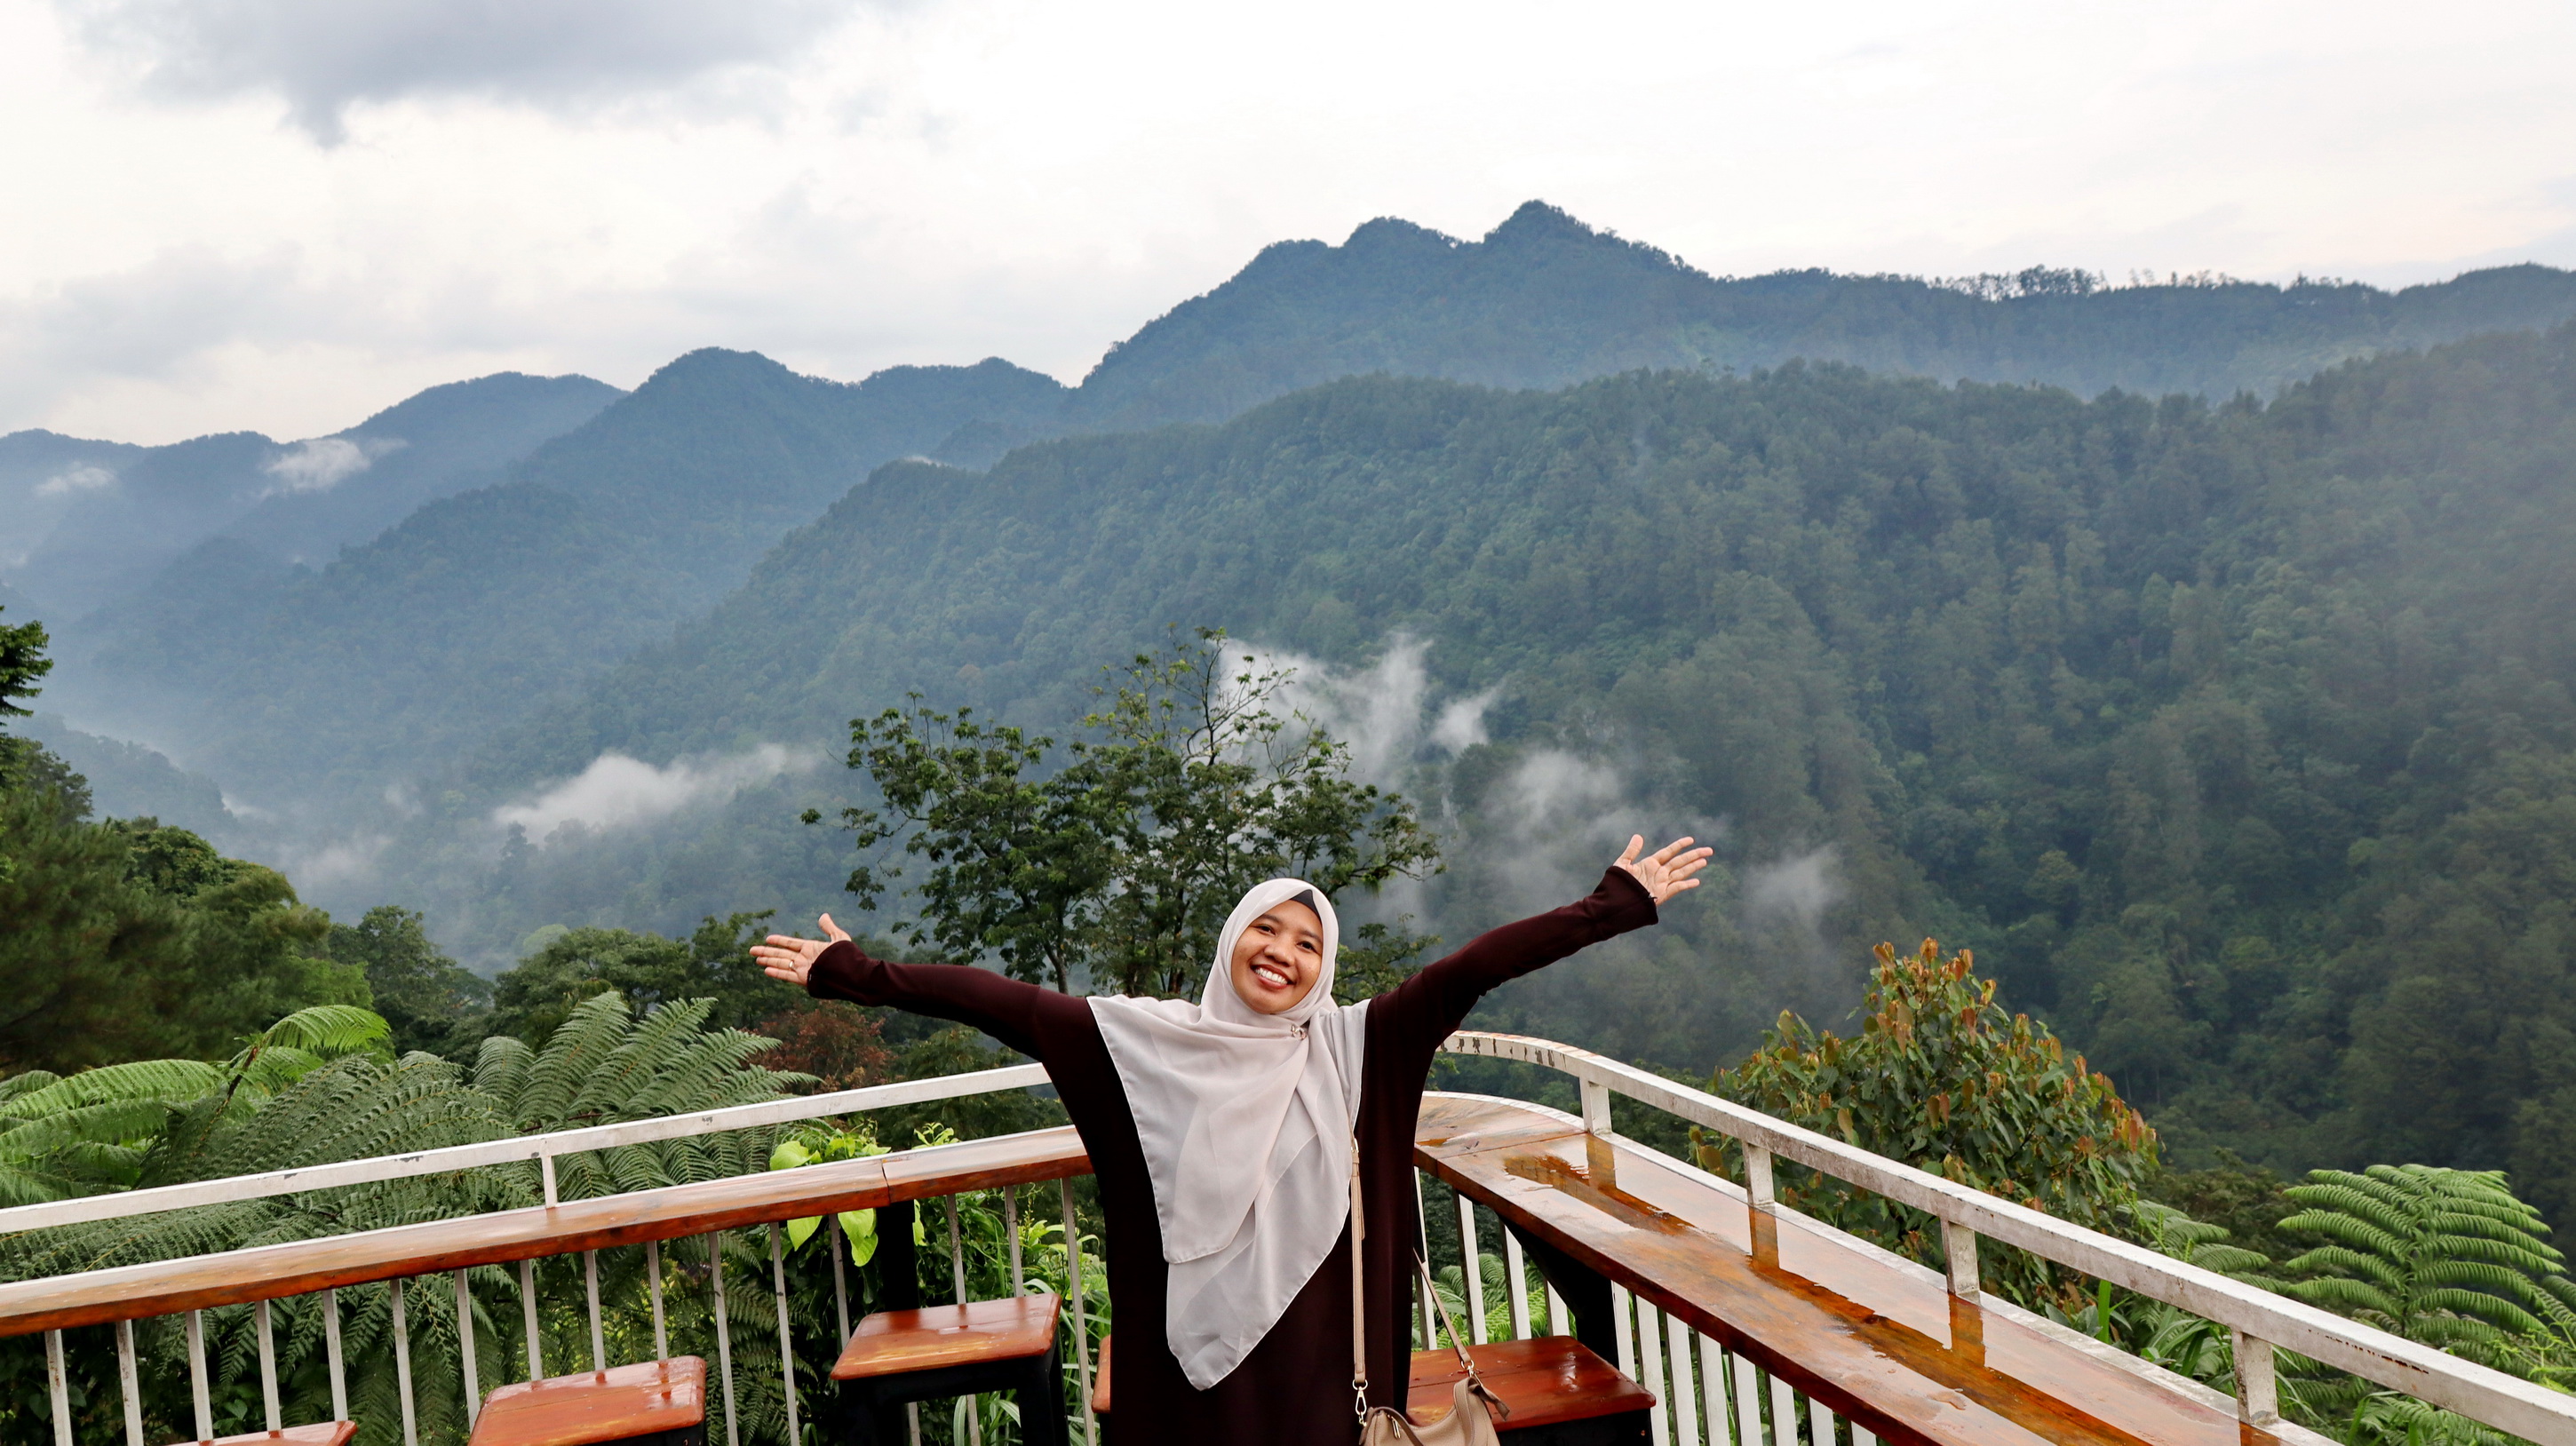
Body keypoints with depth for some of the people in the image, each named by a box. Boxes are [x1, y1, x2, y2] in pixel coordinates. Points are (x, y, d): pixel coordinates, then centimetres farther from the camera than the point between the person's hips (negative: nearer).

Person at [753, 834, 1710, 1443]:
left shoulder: (1354, 1047, -2)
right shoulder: (1147, 1043, -1)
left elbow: (1479, 964, -7)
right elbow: (1008, 1004, -6)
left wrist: (1618, 904, -9)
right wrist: (860, 976, -9)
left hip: (1320, 1347, 0)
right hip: (1192, 1347, 0)